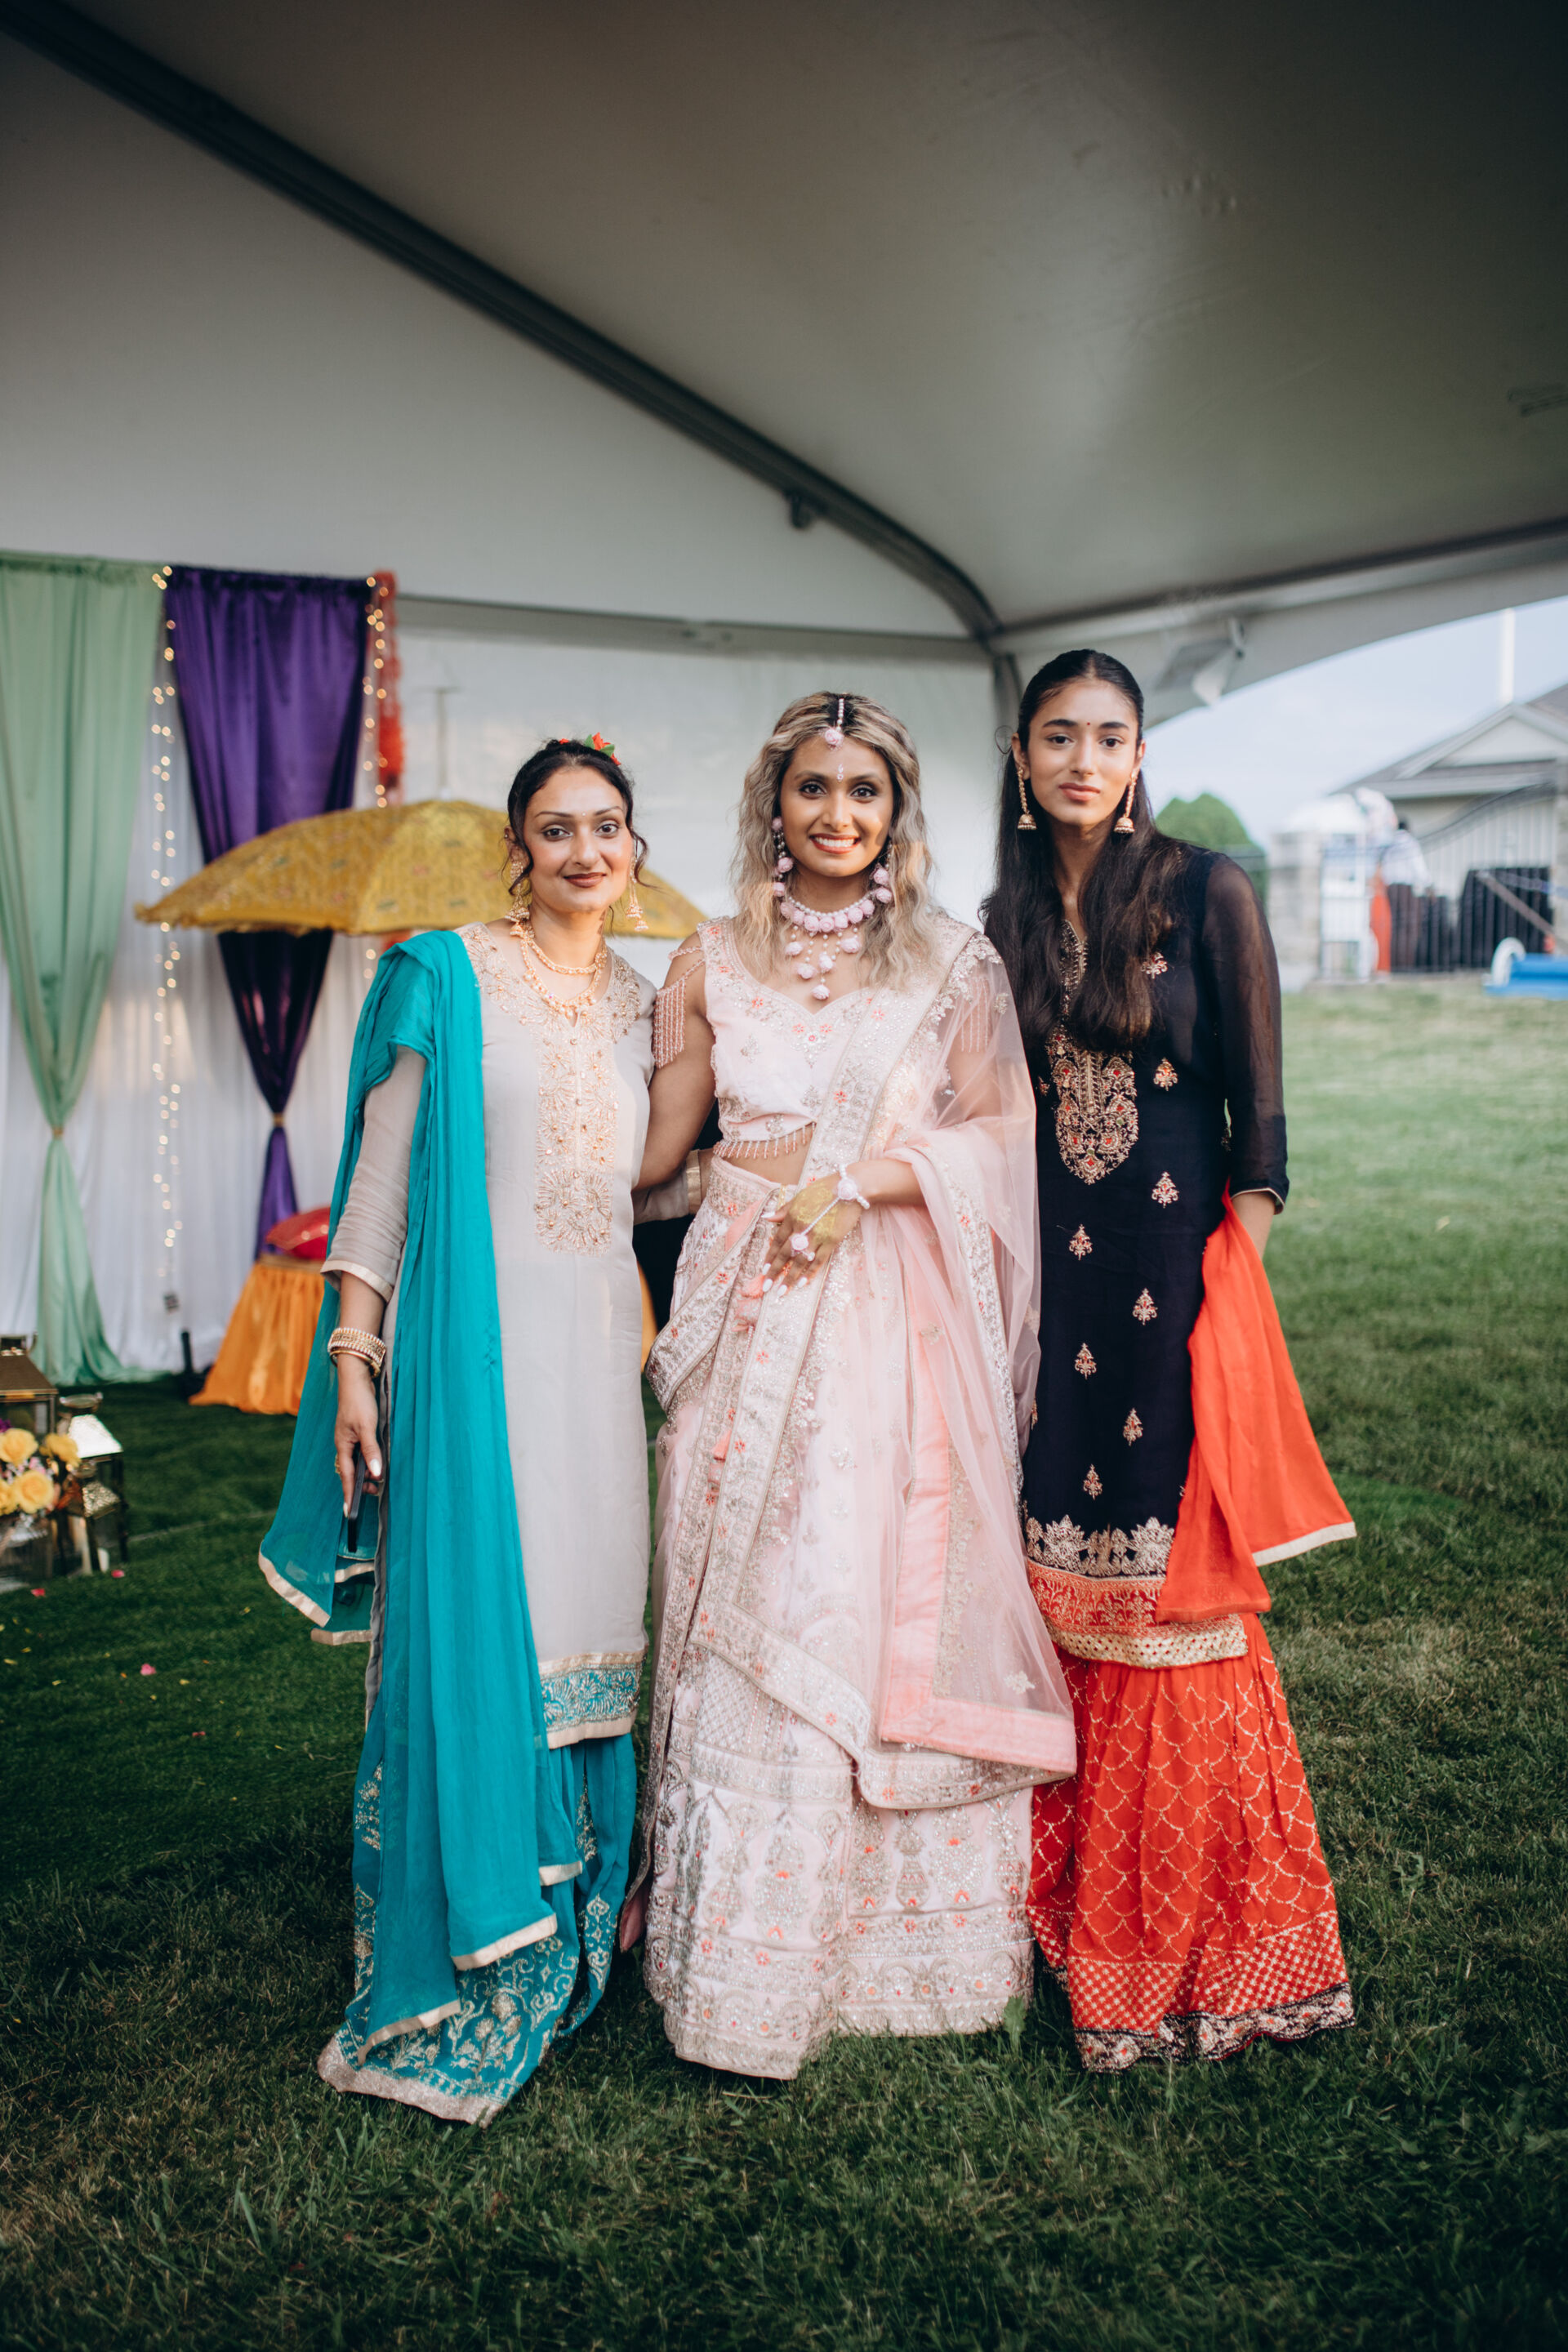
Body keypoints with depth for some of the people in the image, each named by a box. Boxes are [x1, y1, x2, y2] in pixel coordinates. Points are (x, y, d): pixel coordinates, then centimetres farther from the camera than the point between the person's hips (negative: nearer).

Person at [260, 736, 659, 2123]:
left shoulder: (642, 1005, 13)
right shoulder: (447, 973, -2)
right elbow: (379, 1173, -3)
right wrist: (353, 1355, -8)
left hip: (600, 1344, 5)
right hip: (478, 1337, -5)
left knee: (588, 1621, 8)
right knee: (471, 1626, -3)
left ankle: (563, 1950, 25)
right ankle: (455, 1973, 13)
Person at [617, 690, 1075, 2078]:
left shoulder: (953, 966, 6)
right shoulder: (713, 962, 10)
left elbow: (996, 1135, -1)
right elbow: (660, 1149, 13)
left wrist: (858, 1181, -12)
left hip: (894, 1316, -1)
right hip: (747, 1302, 1)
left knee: (880, 1603, -1)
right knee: (743, 1610, 1)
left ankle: (895, 1936, 17)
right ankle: (740, 1967, 14)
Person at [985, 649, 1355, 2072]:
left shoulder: (1206, 893, -3)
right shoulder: (1006, 921, 9)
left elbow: (1259, 1117, -4)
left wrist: (1232, 1284, -9)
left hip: (1174, 1273, -4)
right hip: (1046, 1274, 4)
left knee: (1171, 1588, 1)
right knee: (1062, 1583, 10)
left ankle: (1191, 1927, 19)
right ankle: (1074, 1895, 27)